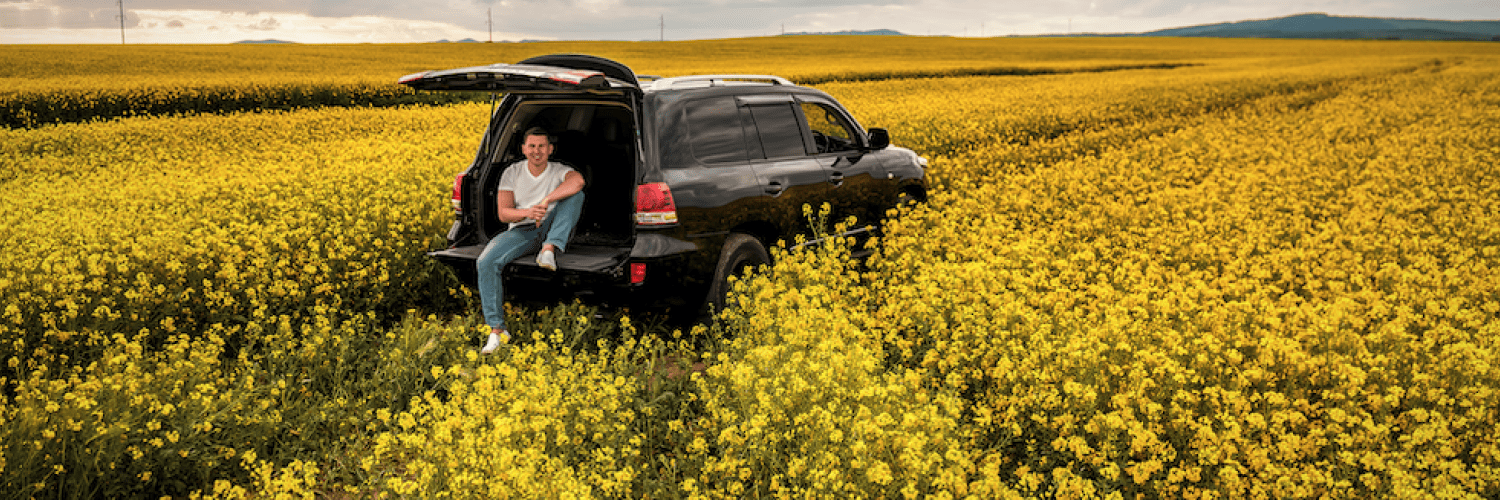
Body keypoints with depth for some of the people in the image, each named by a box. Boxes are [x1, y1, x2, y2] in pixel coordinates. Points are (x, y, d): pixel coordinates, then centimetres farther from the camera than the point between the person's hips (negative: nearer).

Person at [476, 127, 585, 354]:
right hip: (521, 231, 1)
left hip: (552, 231, -1)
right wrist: (527, 213, -25)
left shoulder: (559, 171, -1)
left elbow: (577, 181, -29)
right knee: (485, 263, -26)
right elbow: (503, 213, -3)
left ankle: (549, 250, -37)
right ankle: (497, 330, -23)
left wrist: (545, 202, -35)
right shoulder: (512, 173, 5)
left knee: (576, 195, -26)